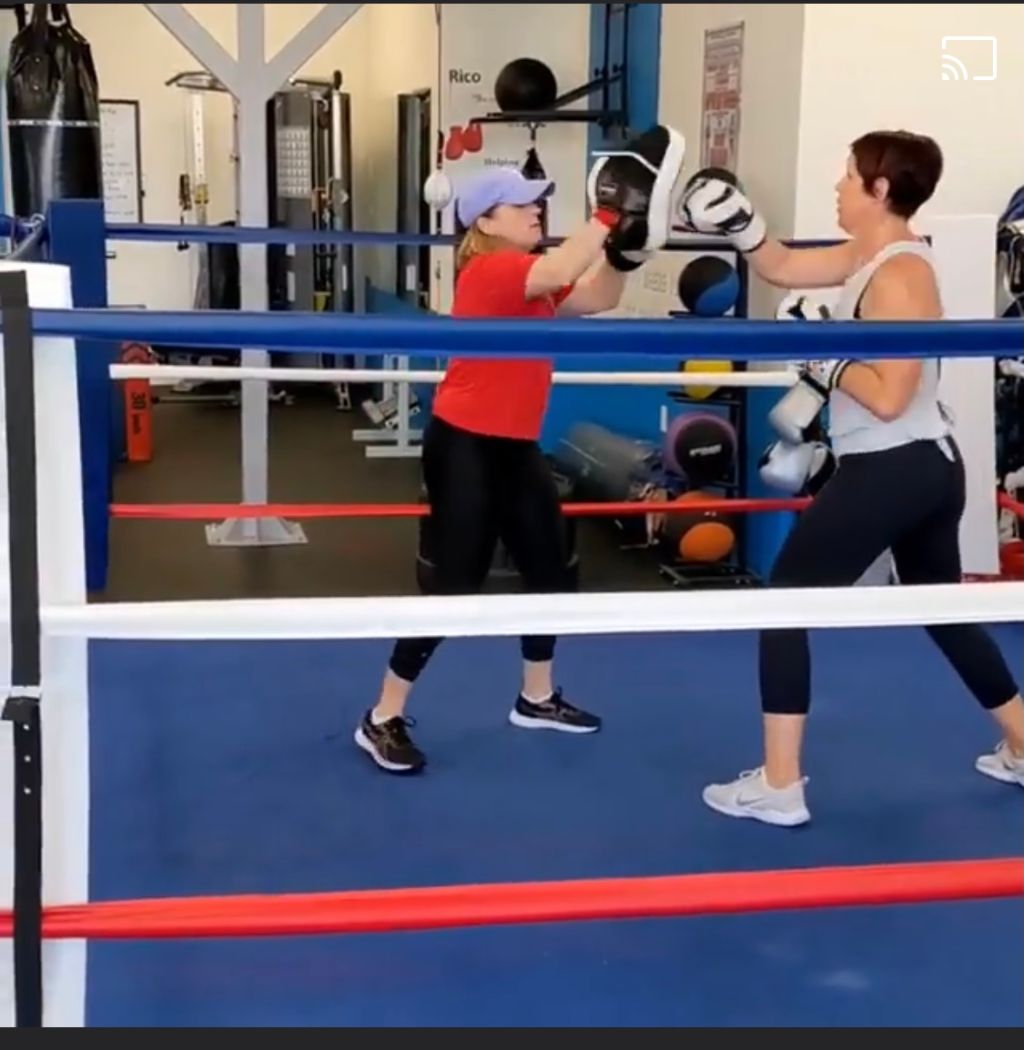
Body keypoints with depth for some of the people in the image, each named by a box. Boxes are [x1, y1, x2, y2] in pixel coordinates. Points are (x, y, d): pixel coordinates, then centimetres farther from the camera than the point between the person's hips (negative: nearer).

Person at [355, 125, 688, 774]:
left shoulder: (529, 276, 12)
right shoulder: (488, 272, -17)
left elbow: (596, 298, 7)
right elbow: (561, 273, -33)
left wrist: (627, 247, -7)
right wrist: (607, 214, -28)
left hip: (515, 448, 10)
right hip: (463, 447, -10)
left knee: (550, 570, 16)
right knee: (456, 586, -9)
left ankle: (537, 699, 34)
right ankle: (383, 720, 3)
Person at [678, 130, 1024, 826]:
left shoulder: (896, 276, -20)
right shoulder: (874, 256, 9)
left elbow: (888, 397, -26)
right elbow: (784, 268, 17)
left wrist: (824, 359, -14)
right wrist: (737, 222, 4)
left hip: (889, 473, -10)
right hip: (928, 467, 10)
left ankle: (779, 788, 1)